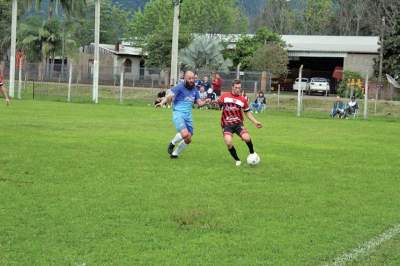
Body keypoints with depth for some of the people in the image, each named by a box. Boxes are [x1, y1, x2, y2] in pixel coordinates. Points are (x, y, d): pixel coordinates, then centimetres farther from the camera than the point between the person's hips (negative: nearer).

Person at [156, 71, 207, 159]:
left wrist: (205, 102, -5)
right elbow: (169, 96, -15)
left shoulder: (194, 90, 13)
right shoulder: (180, 87, -6)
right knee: (185, 134, -27)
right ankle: (172, 143, 3)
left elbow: (199, 103, 16)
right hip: (178, 113, -6)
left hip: (188, 116, 6)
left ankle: (175, 154, 25)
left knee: (188, 139, 5)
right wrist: (162, 102, -33)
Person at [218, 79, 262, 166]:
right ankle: (237, 160, 4)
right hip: (227, 125, -1)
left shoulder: (243, 100, 4)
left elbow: (248, 112, 12)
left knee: (247, 138, -24)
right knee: (229, 143, -22)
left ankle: (252, 154, 7)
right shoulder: (225, 96, 1)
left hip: (238, 124, 1)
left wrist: (255, 122, 3)